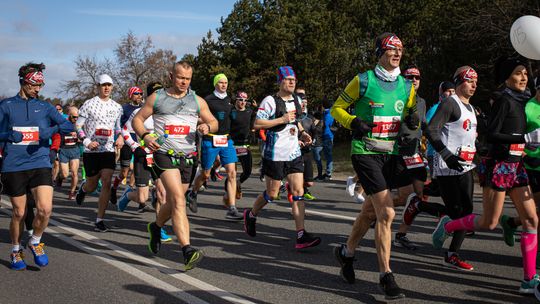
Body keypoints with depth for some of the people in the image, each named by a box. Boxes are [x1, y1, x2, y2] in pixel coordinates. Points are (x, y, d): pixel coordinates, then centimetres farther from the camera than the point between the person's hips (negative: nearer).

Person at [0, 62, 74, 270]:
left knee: (45, 209, -13)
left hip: (40, 164, 1)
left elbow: (68, 126, 3)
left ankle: (35, 242, 15)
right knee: (19, 213, 5)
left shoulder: (44, 107, 10)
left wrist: (51, 130, -16)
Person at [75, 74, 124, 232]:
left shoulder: (116, 107, 10)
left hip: (108, 150, 2)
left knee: (107, 182, -12)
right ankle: (83, 188, 48)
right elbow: (78, 126, -2)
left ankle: (100, 220, -5)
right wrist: (86, 141, -16)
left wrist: (120, 137, 5)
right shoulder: (89, 104, -3)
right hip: (91, 151, -2)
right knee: (92, 186, 8)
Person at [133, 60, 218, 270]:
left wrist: (207, 127, -5)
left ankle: (156, 227, 48)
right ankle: (187, 250, -27)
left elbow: (214, 122, 19)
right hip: (164, 155, -4)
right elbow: (137, 119, 10)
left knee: (173, 202, 16)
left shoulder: (197, 101, 13)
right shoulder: (156, 98, 6)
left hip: (187, 157, 4)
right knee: (179, 200, -20)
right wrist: (145, 136, -10)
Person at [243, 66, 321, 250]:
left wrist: (302, 133, 10)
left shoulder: (297, 100, 13)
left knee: (298, 192, -4)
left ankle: (301, 236, -7)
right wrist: (282, 120, -20)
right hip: (274, 154, -6)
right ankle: (251, 215, 33)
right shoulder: (270, 101, -10)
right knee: (272, 194, 4)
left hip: (294, 154, 6)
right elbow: (257, 124, -17)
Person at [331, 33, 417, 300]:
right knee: (386, 213, -14)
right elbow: (337, 108, 2)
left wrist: (413, 121, -3)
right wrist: (353, 122, -17)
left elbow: (410, 115, 20)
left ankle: (346, 253, 39)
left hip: (391, 154, 6)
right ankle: (386, 276, -6)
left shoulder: (406, 86, 10)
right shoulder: (363, 81, -5)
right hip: (365, 153, -6)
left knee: (370, 210, 16)